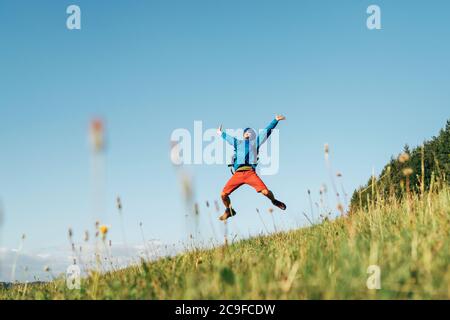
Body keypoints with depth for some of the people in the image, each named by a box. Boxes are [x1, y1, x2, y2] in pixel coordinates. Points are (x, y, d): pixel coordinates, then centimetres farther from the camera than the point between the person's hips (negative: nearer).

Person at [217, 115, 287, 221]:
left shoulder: (255, 142, 22)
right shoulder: (238, 143, 27)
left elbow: (267, 131, 21)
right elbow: (227, 137, 46)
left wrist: (276, 120, 19)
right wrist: (221, 133, 61)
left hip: (250, 173, -2)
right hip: (238, 174, 2)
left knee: (265, 191, -19)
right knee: (223, 194, -7)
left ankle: (274, 201, 15)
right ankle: (229, 211, 21)